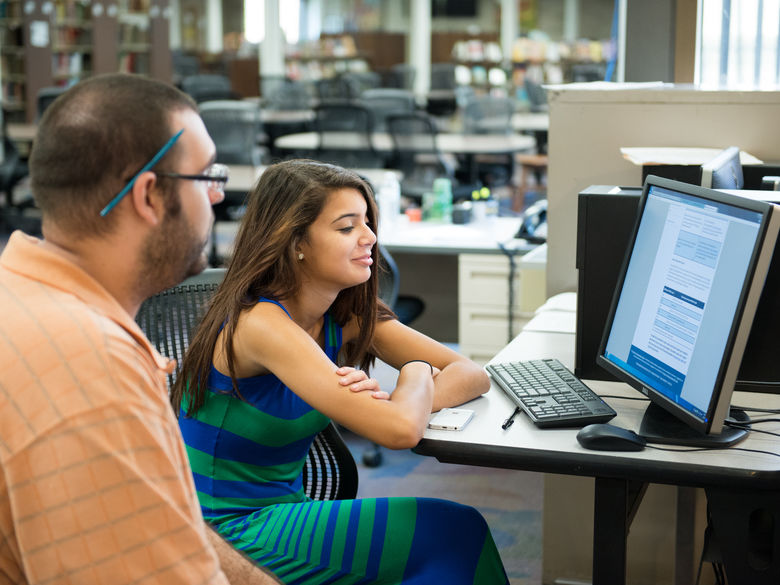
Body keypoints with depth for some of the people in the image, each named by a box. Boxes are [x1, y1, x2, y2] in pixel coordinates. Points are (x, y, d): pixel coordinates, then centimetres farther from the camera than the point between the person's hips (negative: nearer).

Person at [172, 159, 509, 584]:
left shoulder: (347, 317, 2)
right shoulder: (259, 323, -22)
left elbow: (472, 374, -2)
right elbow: (399, 430, -31)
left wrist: (386, 402, -21)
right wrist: (416, 374, -9)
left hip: (279, 509, 7)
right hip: (224, 535, -7)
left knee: (455, 528, -14)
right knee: (449, 533, -17)